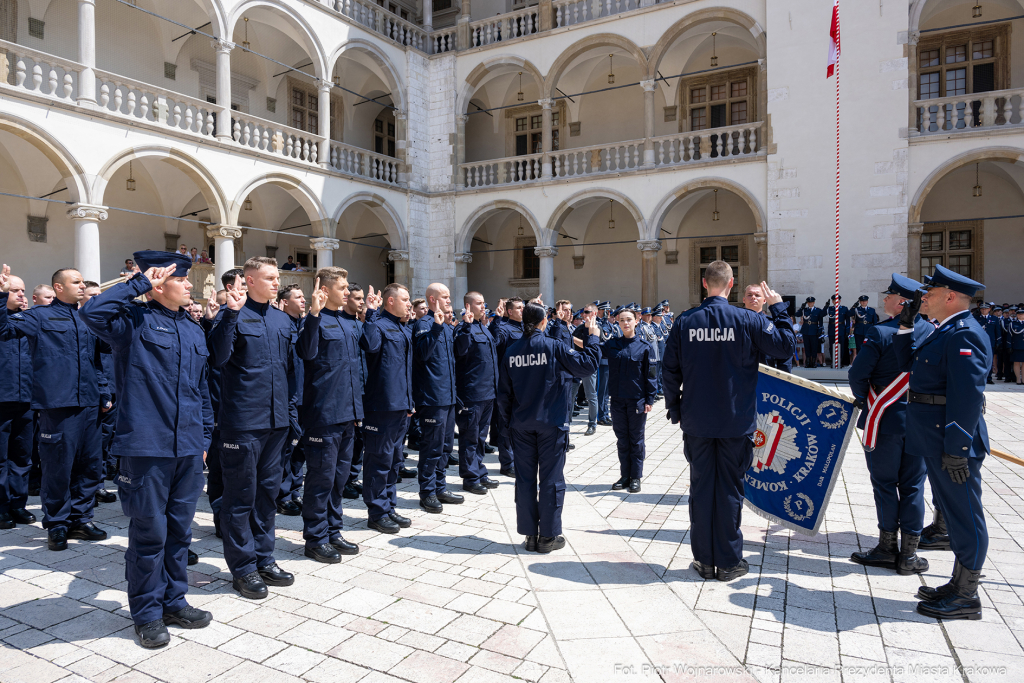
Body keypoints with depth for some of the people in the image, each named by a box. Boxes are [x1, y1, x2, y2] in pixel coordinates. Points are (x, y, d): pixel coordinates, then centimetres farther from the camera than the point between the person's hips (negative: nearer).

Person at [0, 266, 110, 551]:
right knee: (58, 466, 0)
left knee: (91, 464, 10)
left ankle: (81, 519, 24)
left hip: (88, 404, 6)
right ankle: (56, 524, 15)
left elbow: (111, 344, 26)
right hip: (57, 403, -6)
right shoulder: (41, 316, 1)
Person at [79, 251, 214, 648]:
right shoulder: (134, 321, -4)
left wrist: (205, 437, 17)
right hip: (146, 446, -6)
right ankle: (147, 613, 21)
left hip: (188, 448, 6)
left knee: (179, 529, 15)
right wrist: (139, 283, -15)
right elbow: (92, 312, -26)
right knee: (149, 532, 5)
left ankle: (174, 601, 30)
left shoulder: (194, 330, 14)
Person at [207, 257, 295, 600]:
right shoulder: (234, 315, -7)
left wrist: (290, 405, 15)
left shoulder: (282, 320, 11)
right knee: (241, 494, 3)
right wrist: (231, 315, -27)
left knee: (268, 490, 15)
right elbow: (217, 357, -21)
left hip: (276, 418, 7)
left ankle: (263, 558, 28)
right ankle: (242, 567, 16)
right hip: (243, 419, -6)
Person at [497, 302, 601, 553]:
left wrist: (508, 420, 16)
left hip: (521, 424, 4)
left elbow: (504, 392, 5)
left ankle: (530, 535, 17)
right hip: (551, 422, -3)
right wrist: (592, 338, 3)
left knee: (525, 478, 10)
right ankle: (548, 536, 11)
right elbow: (586, 365, -11)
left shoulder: (511, 351, 2)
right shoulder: (553, 347, -10)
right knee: (551, 479, 5)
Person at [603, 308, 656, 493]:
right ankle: (625, 476, 22)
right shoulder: (612, 345, 5)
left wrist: (650, 399, -6)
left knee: (636, 440, 7)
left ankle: (636, 477, 17)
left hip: (637, 400, -3)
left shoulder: (644, 347, -4)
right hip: (618, 400, 3)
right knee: (622, 440, 11)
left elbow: (650, 374, -3)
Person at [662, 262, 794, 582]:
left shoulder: (684, 322, -2)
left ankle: (704, 559, 18)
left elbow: (671, 372, 1)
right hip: (736, 422, -1)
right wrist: (778, 308, 10)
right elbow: (785, 345, -1)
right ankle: (728, 562, 16)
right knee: (730, 488, 7)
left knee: (701, 487, 10)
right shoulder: (748, 320, -8)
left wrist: (674, 410, 12)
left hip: (696, 421, 1)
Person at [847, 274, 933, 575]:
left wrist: (863, 399, 4)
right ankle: (909, 555, 16)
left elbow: (858, 374, -15)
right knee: (912, 486, 10)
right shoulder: (933, 332, 1)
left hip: (885, 419, -4)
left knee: (885, 483, 6)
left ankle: (887, 548, 15)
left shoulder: (880, 333, -15)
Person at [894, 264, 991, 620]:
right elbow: (908, 363, 21)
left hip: (953, 440, -10)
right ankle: (959, 584, 32)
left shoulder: (964, 334, -18)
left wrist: (956, 447, -25)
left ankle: (966, 598, 12)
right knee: (952, 511, 18)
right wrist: (906, 325, 11)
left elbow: (968, 394, -24)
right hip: (937, 440, 10)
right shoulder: (944, 332, 14)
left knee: (964, 514, 1)